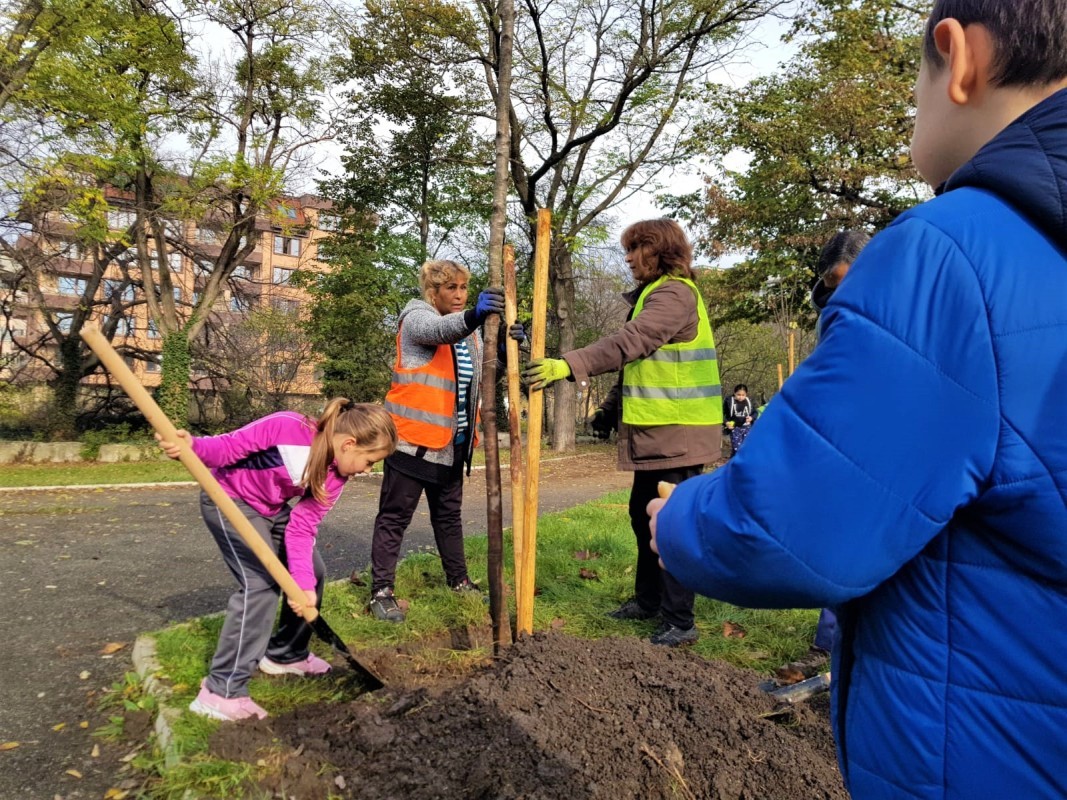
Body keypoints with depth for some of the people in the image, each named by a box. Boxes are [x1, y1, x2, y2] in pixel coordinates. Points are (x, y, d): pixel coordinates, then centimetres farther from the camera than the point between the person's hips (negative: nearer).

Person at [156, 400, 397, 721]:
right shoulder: (286, 428, -33)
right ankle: (222, 692, -14)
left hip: (271, 509, 8)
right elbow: (227, 448, -24)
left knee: (313, 574, 7)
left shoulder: (336, 473, -13)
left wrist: (304, 584, -25)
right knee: (261, 583, -21)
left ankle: (286, 655, 28)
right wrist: (191, 446, -45)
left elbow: (303, 527, -15)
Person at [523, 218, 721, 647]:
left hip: (677, 432, -10)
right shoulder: (653, 294, 20)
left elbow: (628, 343, -27)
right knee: (644, 515, 18)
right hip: (654, 430, 11)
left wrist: (569, 365, -34)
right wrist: (610, 407, 20)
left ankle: (679, 623, 6)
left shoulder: (676, 293, -13)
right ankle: (648, 600, 33)